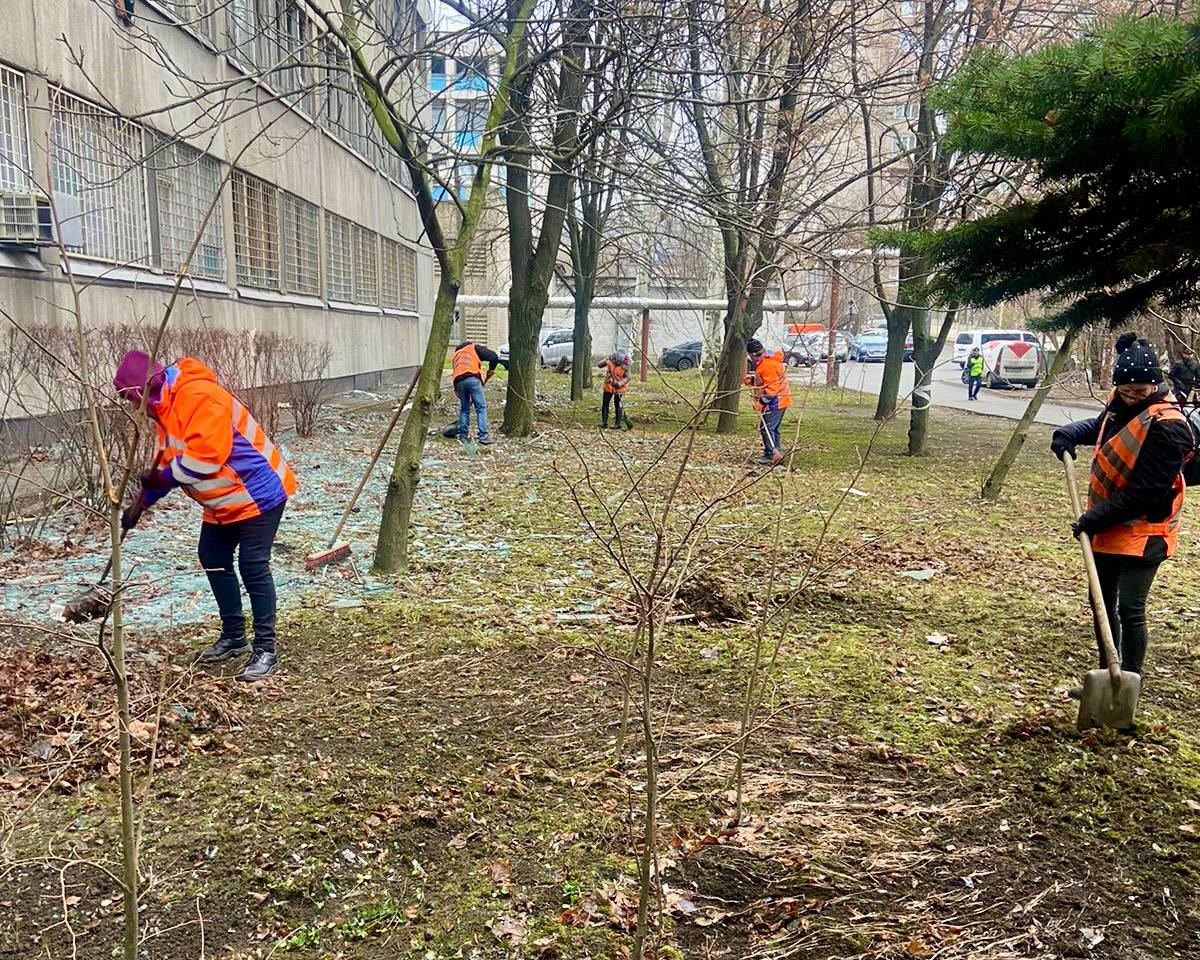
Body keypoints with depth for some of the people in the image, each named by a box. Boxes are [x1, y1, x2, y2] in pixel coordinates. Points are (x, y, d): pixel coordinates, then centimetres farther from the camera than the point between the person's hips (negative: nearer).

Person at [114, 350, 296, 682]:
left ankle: (266, 650, -2)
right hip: (224, 501, 11)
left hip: (259, 492, -11)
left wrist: (162, 476, -18)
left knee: (253, 566, -10)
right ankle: (234, 636, 27)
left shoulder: (198, 396, -26)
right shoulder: (167, 408, 8)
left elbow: (206, 455, -32)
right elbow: (168, 461, 13)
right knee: (213, 560, 14)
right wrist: (142, 502, 3)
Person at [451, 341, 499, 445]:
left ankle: (463, 436, 17)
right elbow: (494, 356, 9)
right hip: (473, 379, -4)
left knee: (464, 408, 18)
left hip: (458, 381, 4)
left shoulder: (454, 355, 35)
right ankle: (483, 436, -7)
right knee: (481, 407, -1)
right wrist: (491, 370, 23)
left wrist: (458, 392, 30)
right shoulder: (474, 348, 22)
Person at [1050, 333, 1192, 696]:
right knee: (1103, 602, 17)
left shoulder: (1167, 426, -22)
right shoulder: (1120, 404, 2)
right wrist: (1069, 434, 7)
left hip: (1142, 531, -9)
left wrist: (1096, 518, -21)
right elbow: (1098, 426, 27)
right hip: (1107, 526, 9)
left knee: (1129, 609, -8)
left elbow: (1144, 491, -24)